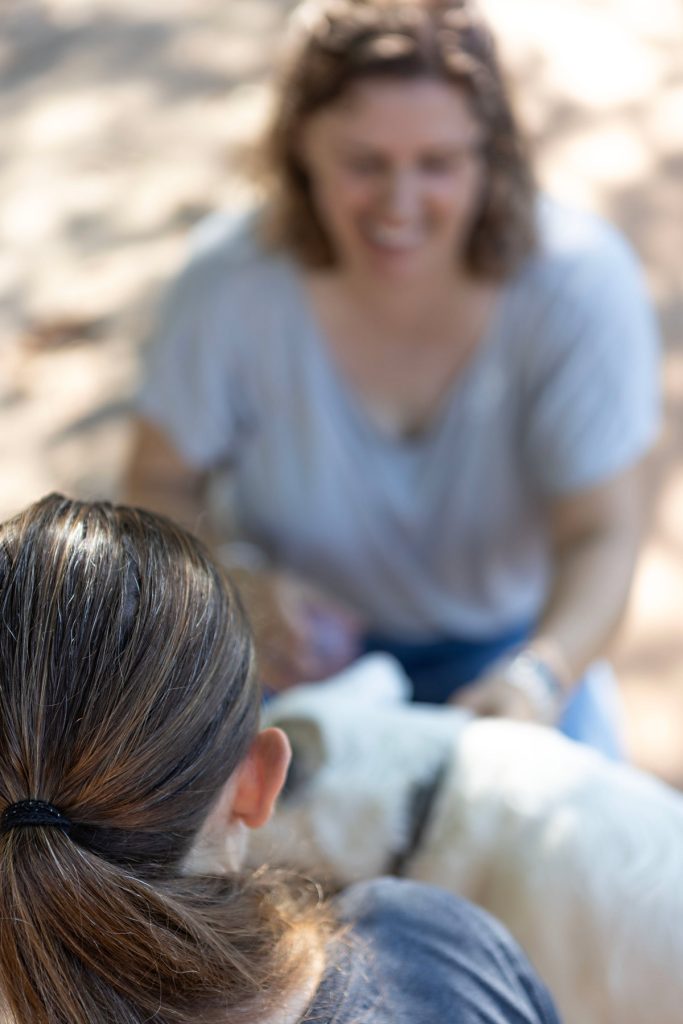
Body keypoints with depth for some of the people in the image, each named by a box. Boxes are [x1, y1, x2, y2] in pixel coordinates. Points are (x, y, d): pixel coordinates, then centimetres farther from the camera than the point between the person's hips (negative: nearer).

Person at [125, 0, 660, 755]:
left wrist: (537, 683, -43)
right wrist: (234, 592, -29)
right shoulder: (232, 283, -23)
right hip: (305, 655, 0)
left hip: (505, 646, 1)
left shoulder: (579, 284, -24)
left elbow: (602, 536, -24)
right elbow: (162, 481, -9)